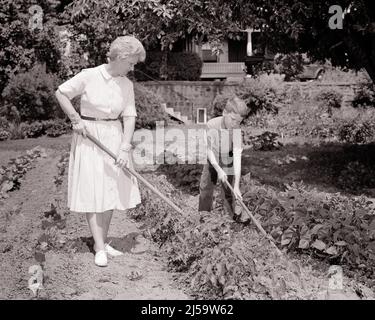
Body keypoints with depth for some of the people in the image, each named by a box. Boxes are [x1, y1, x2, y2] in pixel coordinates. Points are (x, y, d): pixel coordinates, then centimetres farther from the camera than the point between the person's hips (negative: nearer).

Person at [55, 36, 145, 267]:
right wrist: (76, 120, -9)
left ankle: (104, 242, 21)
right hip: (89, 137, -4)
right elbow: (61, 93, -3)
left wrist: (125, 148, -14)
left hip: (114, 138, 5)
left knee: (111, 191, 8)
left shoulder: (127, 85, -1)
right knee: (92, 192, -4)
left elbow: (129, 117, -3)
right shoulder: (89, 76, -13)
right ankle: (99, 248, -1)